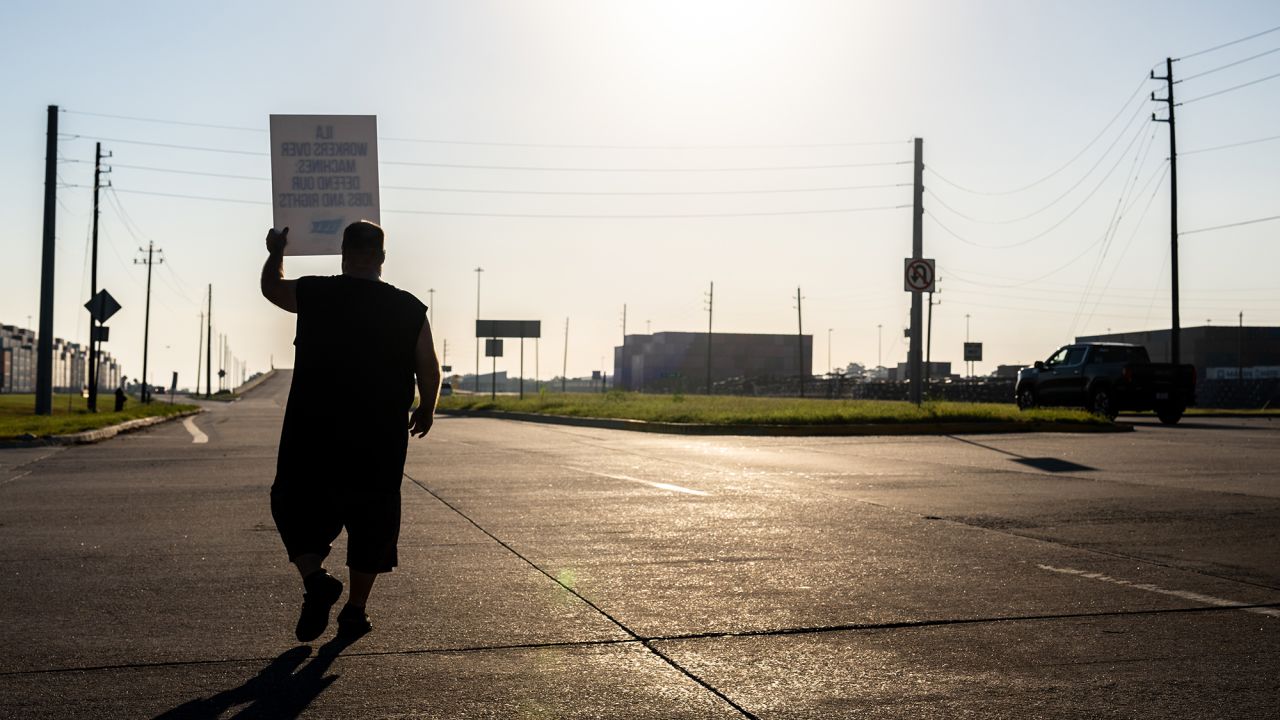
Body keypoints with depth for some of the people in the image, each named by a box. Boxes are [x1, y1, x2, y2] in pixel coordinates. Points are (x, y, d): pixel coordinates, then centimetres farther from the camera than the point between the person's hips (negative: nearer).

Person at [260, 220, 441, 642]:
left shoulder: (314, 295, -4)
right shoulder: (409, 310, -2)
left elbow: (271, 286, 16)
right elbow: (430, 372, 3)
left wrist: (275, 252, 36)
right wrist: (426, 411, 21)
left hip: (312, 437, -1)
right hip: (381, 442, 1)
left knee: (295, 508, 15)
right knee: (371, 521, 14)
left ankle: (314, 578, -6)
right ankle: (356, 610, 17)